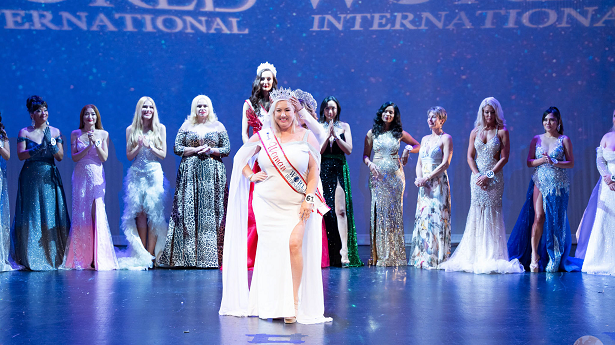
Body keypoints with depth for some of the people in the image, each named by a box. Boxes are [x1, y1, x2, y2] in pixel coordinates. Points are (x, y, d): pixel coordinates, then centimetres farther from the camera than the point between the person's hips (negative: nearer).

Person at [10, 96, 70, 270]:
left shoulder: (55, 132, 10)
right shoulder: (24, 132, 4)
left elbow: (60, 157, 5)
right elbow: (20, 155, -5)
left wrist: (52, 145, -11)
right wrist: (38, 148, -17)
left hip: (50, 177, 1)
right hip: (30, 178, -1)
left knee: (51, 215, -3)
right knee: (31, 216, -4)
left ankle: (52, 257, 3)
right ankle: (30, 259, 2)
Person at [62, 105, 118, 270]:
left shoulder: (103, 134, 6)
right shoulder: (75, 134, 6)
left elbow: (104, 157, 0)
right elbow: (74, 157, -1)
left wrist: (96, 143, -13)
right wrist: (88, 146, -13)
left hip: (97, 177, 0)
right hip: (81, 176, 1)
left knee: (97, 214, -7)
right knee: (80, 214, -1)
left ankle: (98, 258, -5)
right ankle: (80, 257, 5)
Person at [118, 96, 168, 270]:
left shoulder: (160, 128, 7)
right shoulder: (131, 130, 8)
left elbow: (163, 154, 4)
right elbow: (129, 156, 6)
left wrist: (149, 146, -11)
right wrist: (139, 146, -11)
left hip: (154, 174, -1)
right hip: (136, 175, 1)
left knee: (154, 213, -6)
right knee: (140, 213, -1)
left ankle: (151, 254, -4)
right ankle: (141, 254, 4)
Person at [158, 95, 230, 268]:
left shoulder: (218, 127, 11)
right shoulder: (186, 127, 11)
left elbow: (227, 149, 8)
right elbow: (177, 148, 5)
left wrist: (211, 150, -8)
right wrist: (196, 150, -7)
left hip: (213, 174, 0)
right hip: (190, 174, 0)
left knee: (211, 212, -5)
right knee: (188, 212, -6)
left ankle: (209, 257, -3)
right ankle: (188, 257, -4)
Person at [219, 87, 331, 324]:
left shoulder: (306, 137, 4)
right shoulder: (263, 137, 7)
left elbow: (314, 169, 2)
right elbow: (240, 158, 19)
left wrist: (309, 198, -7)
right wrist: (251, 176, 3)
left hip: (297, 205, -2)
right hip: (267, 204, 2)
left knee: (294, 244, -18)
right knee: (271, 249, 2)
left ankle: (294, 301, -10)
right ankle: (272, 305, 13)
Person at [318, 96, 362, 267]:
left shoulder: (344, 126, 11)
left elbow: (349, 149, 1)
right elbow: (317, 151, -2)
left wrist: (336, 135, -9)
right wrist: (328, 135, -12)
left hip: (340, 170, 0)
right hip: (323, 171, 0)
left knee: (341, 210, -11)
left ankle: (344, 253, -16)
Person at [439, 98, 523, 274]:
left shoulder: (502, 132, 1)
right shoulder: (475, 132, 10)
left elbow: (504, 157, -5)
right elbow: (470, 156, 8)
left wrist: (489, 175, -13)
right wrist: (478, 174, -8)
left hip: (494, 177, -3)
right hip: (477, 176, 3)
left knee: (492, 213, -5)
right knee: (476, 213, 0)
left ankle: (491, 257, -3)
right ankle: (474, 256, 2)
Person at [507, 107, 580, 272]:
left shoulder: (564, 140, 4)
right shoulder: (536, 139, 9)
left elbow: (571, 163, 1)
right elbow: (529, 162, 6)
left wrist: (554, 162, -15)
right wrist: (541, 160, -13)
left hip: (559, 184, -1)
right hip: (540, 182, 1)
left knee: (555, 220, 0)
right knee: (539, 217, -10)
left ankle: (555, 259, 9)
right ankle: (534, 254, -2)